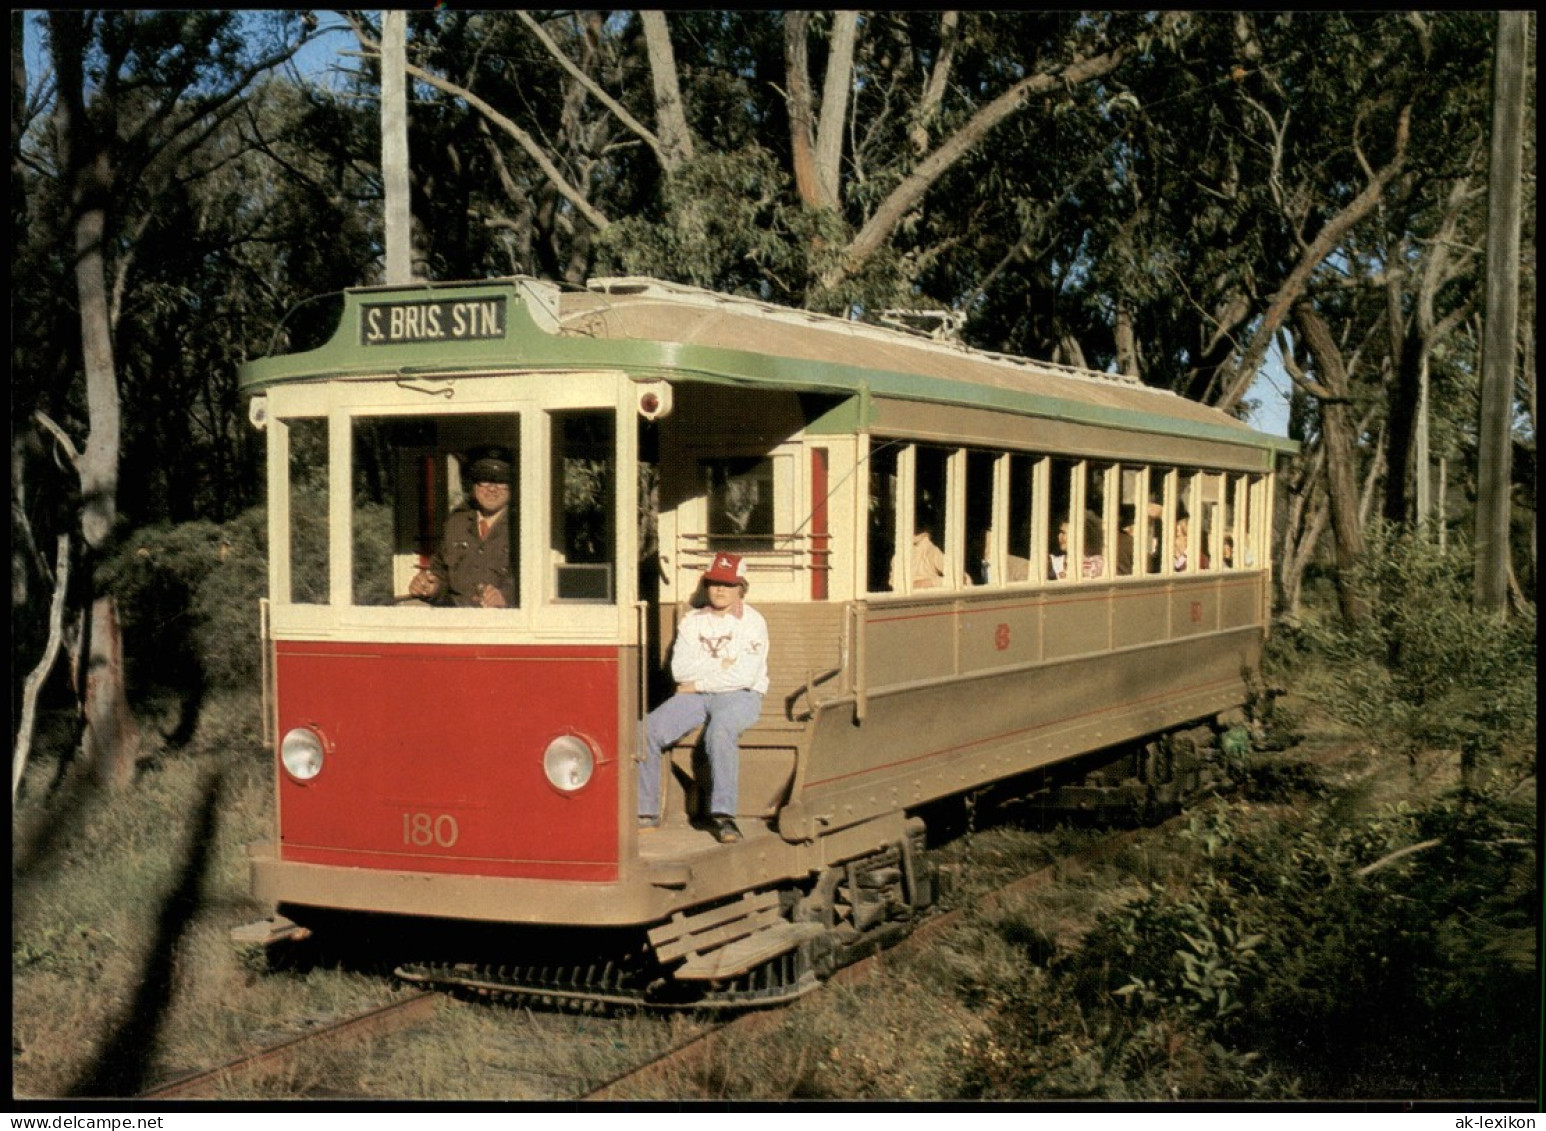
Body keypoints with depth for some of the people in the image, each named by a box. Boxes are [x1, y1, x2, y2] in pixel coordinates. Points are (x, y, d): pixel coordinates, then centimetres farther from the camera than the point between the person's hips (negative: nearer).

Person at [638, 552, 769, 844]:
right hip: (695, 696, 4)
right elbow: (680, 669, 0)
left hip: (740, 696, -4)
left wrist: (698, 682, -7)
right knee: (647, 729, -19)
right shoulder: (692, 621, 14)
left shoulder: (752, 622, 0)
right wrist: (721, 665, -9)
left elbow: (745, 675, -13)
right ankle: (646, 812, -11)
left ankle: (723, 814, -37)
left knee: (719, 731, -38)